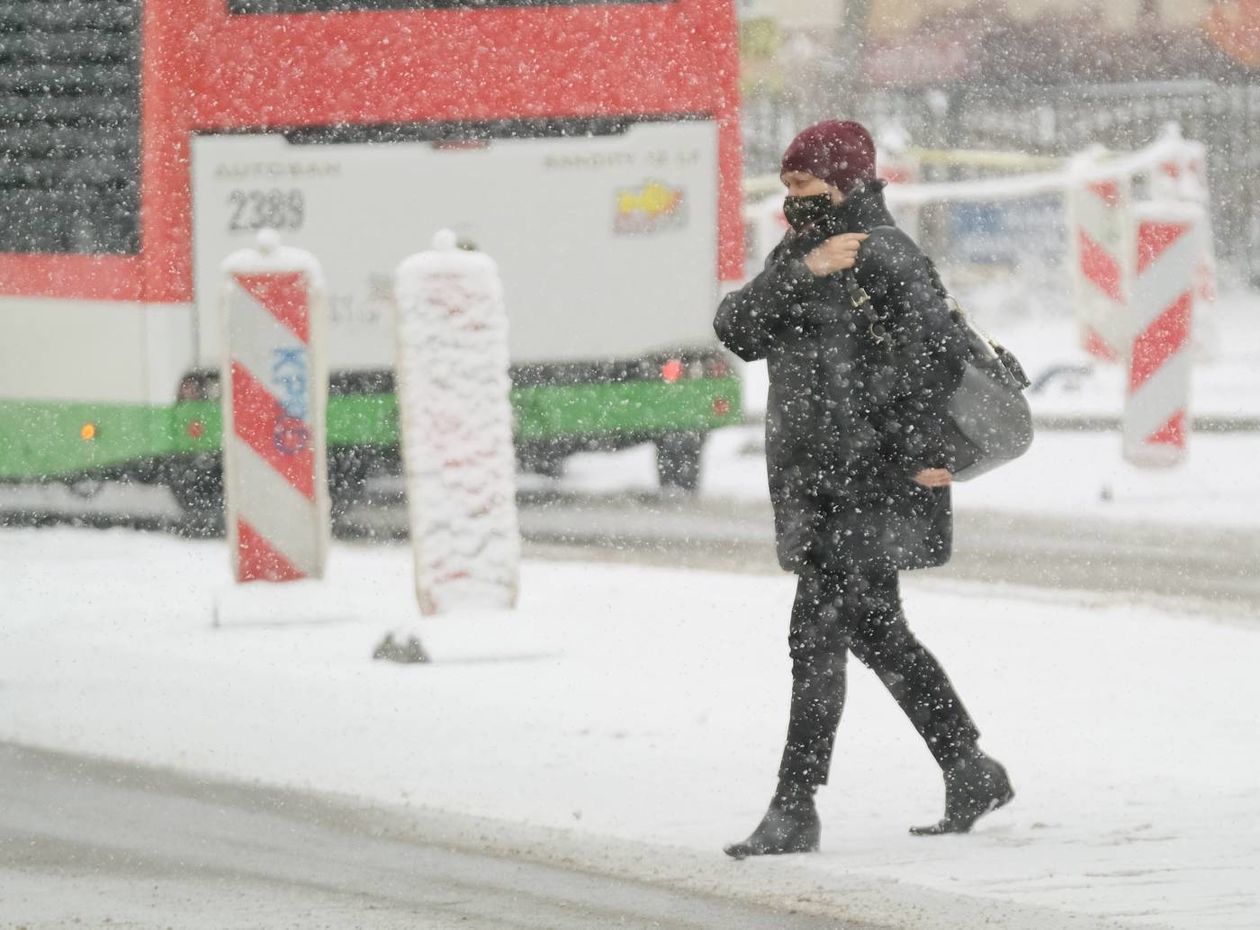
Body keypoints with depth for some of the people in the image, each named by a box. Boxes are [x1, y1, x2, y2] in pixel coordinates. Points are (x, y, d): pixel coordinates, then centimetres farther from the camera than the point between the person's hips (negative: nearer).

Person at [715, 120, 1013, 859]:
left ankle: (796, 808, -10)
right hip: (813, 484, 9)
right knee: (875, 633, 15)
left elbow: (937, 356, -18)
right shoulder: (795, 255, 14)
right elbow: (739, 329, -1)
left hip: (870, 485, -9)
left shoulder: (887, 258, -11)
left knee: (819, 634, -11)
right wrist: (800, 273, -15)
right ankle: (972, 773, 26)